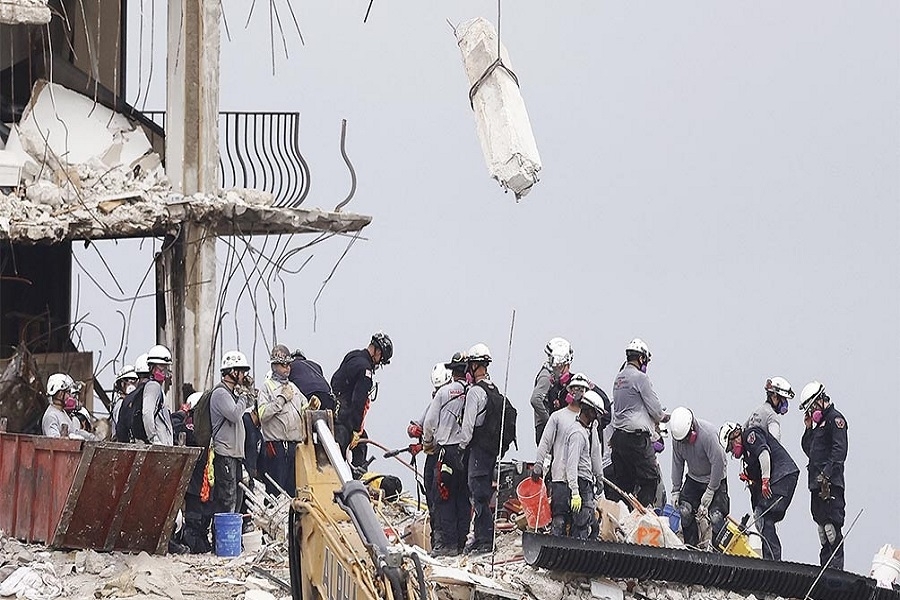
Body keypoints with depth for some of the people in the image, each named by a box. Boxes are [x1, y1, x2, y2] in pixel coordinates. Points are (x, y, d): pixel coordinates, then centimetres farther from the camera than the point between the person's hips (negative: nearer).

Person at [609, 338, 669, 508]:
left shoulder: (618, 378, 14)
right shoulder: (640, 377, -11)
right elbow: (654, 407, -9)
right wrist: (662, 417, 14)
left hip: (617, 435, 8)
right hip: (636, 436, -8)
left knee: (623, 480, 11)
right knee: (651, 478, -3)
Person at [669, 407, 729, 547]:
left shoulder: (708, 434, -29)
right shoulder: (677, 438, -10)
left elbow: (718, 464, -25)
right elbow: (677, 464, 2)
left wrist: (708, 495, -21)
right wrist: (676, 491, -1)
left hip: (715, 478, -5)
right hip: (693, 479, 5)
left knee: (716, 516, -18)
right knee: (684, 512, -9)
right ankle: (691, 547, 3)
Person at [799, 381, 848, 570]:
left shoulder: (835, 419, -6)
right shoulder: (820, 422, 23)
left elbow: (839, 450, -16)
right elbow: (808, 449, 24)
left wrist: (826, 474, -24)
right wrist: (809, 428, 11)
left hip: (830, 482, -10)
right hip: (817, 482, 10)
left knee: (831, 523, -12)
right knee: (821, 521, 11)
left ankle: (836, 564, -14)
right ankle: (826, 563, 16)